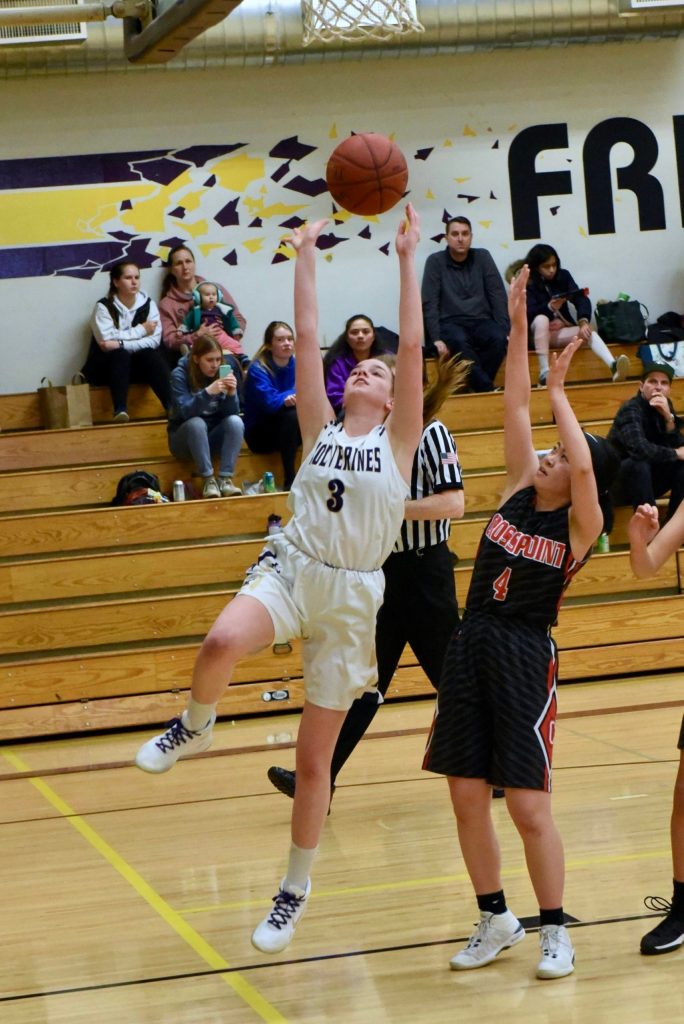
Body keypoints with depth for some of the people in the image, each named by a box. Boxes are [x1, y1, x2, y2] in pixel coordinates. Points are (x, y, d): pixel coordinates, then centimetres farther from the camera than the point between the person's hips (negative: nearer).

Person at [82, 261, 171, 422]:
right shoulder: (104, 307, -7)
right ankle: (120, 410, -48)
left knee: (152, 354, -27)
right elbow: (106, 339, -21)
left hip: (137, 366, 3)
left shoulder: (148, 304, 2)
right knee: (120, 354, -33)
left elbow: (154, 340, -11)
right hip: (106, 367, -3)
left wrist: (121, 344, -25)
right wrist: (141, 330, -13)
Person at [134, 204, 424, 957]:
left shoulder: (399, 440, 2)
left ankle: (295, 888, 21)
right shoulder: (320, 429, 9)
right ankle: (195, 727, -2)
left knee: (313, 757, 4)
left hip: (350, 594, -1)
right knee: (220, 646, -35)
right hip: (288, 568, 1)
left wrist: (406, 261, -9)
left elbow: (412, 347, -6)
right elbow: (306, 341, 5)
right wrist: (305, 258, 3)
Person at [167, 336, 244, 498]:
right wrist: (207, 392, -41)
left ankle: (225, 479, -26)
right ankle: (208, 480, -30)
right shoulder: (180, 374, -15)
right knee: (197, 423, -34)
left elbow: (232, 413, -10)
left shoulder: (224, 372, -6)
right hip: (185, 438, -3)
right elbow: (184, 412, -27)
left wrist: (231, 394, -30)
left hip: (213, 437, 3)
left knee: (235, 421, -25)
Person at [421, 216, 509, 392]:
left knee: (499, 338, -30)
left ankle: (474, 386, -27)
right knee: (459, 341, -36)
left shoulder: (482, 257, 9)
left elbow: (498, 296, 6)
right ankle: (487, 389, -35)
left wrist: (505, 331, -7)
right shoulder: (435, 261, 2)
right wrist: (436, 339, -15)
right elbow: (429, 303, -3)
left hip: (481, 321, 3)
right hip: (450, 323, -3)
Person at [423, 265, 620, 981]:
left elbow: (585, 468, -26)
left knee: (528, 807, -6)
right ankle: (495, 920, 22)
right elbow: (515, 409, 4)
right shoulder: (519, 491, 8)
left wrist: (560, 392, -19)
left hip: (526, 658, -6)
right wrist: (517, 330, -2)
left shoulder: (581, 526, -7)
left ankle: (555, 930, 11)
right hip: (471, 648, 6)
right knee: (467, 797, 6)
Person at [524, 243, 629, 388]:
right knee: (541, 319, -36)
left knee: (589, 333, -24)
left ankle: (613, 366, -52)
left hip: (562, 330, 3)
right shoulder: (528, 284, -6)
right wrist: (549, 307, -36)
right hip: (538, 334, -3)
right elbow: (528, 313, -18)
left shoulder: (563, 276, 4)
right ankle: (544, 372, -41)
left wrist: (583, 321, -26)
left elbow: (580, 298, -8)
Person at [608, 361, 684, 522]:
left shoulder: (665, 407, 0)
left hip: (645, 480, 7)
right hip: (617, 483, -7)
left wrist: (669, 418, -24)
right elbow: (640, 450, -38)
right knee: (640, 464, -34)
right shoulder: (631, 410, -21)